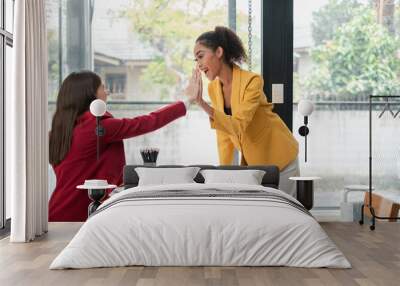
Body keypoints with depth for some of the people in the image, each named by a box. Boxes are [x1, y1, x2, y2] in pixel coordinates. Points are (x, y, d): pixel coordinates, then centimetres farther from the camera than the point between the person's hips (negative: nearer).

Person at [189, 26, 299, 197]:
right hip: (251, 162, 6)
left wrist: (202, 103, -43)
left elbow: (238, 127, -34)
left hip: (279, 159, -6)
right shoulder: (213, 88, -2)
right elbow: (224, 135, 5)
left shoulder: (251, 81, -23)